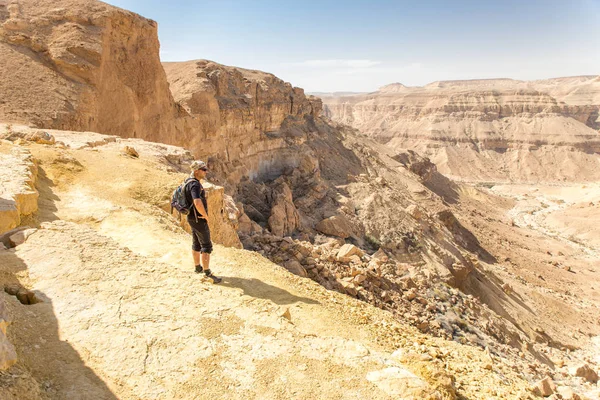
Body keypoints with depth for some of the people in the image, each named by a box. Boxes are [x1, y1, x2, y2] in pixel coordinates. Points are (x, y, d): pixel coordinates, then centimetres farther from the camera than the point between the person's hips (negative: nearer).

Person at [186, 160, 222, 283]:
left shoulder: (191, 183, 9)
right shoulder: (195, 185, -24)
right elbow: (198, 203, -39)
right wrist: (206, 216, -22)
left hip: (193, 218, 10)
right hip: (199, 220, -10)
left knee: (196, 244, 20)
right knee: (206, 246, -5)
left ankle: (198, 267, 34)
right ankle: (208, 273, -1)